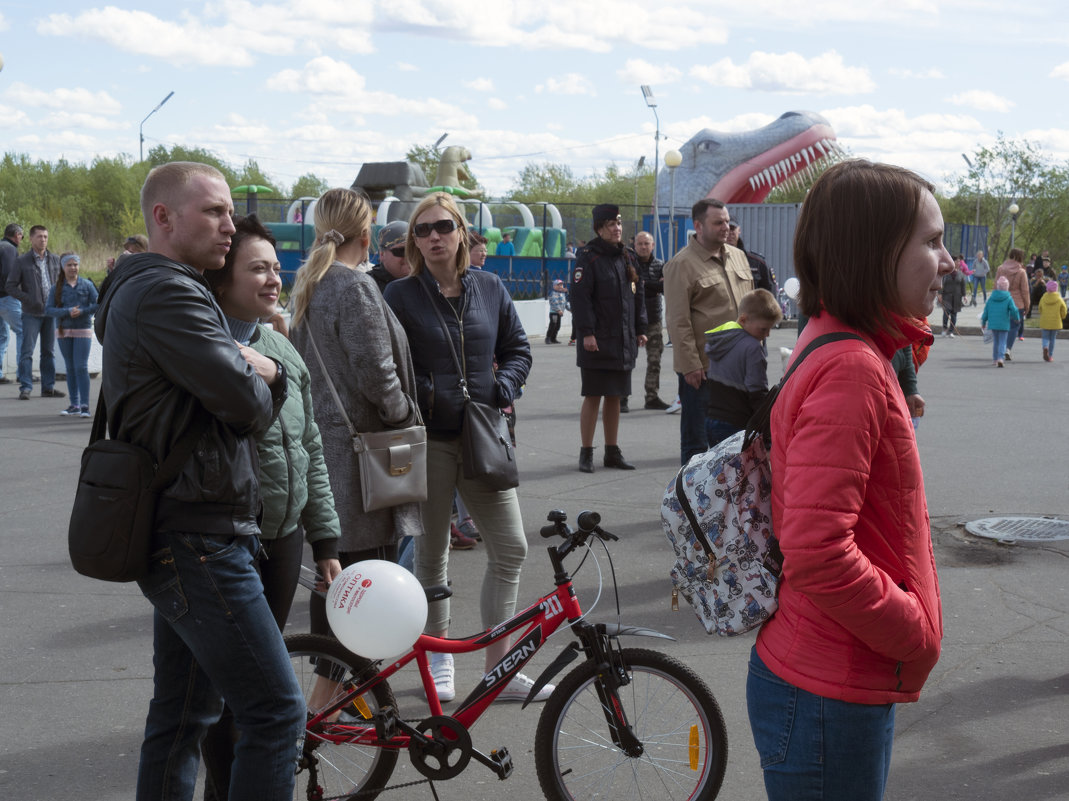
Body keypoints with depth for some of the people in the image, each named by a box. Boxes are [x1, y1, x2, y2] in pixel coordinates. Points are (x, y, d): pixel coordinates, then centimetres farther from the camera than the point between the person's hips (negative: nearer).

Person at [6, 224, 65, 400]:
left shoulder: (55, 259, 9)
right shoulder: (22, 261, -2)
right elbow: (10, 286, -2)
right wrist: (27, 299, -12)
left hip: (51, 312, 4)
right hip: (31, 313, -4)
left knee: (49, 351, 9)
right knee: (26, 351, -5)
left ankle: (48, 387, 16)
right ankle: (25, 388, -1)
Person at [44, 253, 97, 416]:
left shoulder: (87, 285, 2)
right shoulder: (57, 288, 4)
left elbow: (97, 305, -2)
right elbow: (48, 309, -4)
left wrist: (82, 311, -16)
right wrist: (67, 312, -16)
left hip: (83, 331, -3)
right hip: (64, 331, 3)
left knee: (81, 367, -9)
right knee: (70, 368, 8)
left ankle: (85, 405, -8)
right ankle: (74, 405, 13)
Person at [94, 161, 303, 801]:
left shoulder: (141, 291, 19)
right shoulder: (166, 294, -16)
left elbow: (259, 402, 16)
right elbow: (246, 402, -22)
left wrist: (264, 374, -7)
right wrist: (261, 379, 1)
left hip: (183, 537, 11)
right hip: (198, 539, -11)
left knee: (184, 713, 17)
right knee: (277, 712, -7)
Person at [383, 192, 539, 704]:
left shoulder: (490, 289, 7)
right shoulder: (400, 296, -2)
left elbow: (518, 348, 15)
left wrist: (504, 388, -1)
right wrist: (420, 394, -13)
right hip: (429, 440, -3)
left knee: (511, 549, 0)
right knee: (432, 552, 8)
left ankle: (499, 668, 11)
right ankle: (438, 659, 25)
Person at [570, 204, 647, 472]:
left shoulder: (627, 258, 14)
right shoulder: (588, 257, -7)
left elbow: (638, 295, 18)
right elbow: (581, 297, -13)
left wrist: (640, 329, 13)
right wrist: (587, 332, -19)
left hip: (623, 341, 6)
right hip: (597, 340, -6)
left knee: (615, 397, 11)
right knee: (593, 397, -3)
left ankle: (612, 452, 19)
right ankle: (586, 454, 5)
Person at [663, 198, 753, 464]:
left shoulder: (738, 256, 14)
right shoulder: (682, 264, -9)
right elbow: (678, 321, -13)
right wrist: (690, 366, -16)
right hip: (702, 368, -7)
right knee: (696, 441, 2)